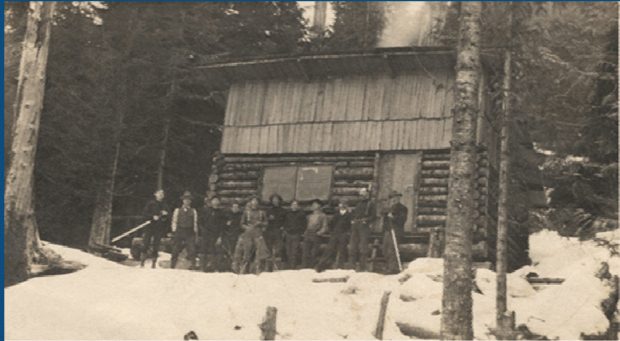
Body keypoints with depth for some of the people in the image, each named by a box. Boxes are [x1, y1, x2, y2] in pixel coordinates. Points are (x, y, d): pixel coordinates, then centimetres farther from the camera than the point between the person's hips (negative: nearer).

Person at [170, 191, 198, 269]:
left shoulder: (193, 211, 10)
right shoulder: (177, 210, 10)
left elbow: (195, 222, 9)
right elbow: (174, 221, 9)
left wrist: (195, 233, 3)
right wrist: (174, 232, 2)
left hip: (190, 233, 0)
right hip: (179, 231, 0)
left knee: (191, 249, -10)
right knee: (176, 249, 3)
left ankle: (193, 266, -8)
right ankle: (172, 266, 14)